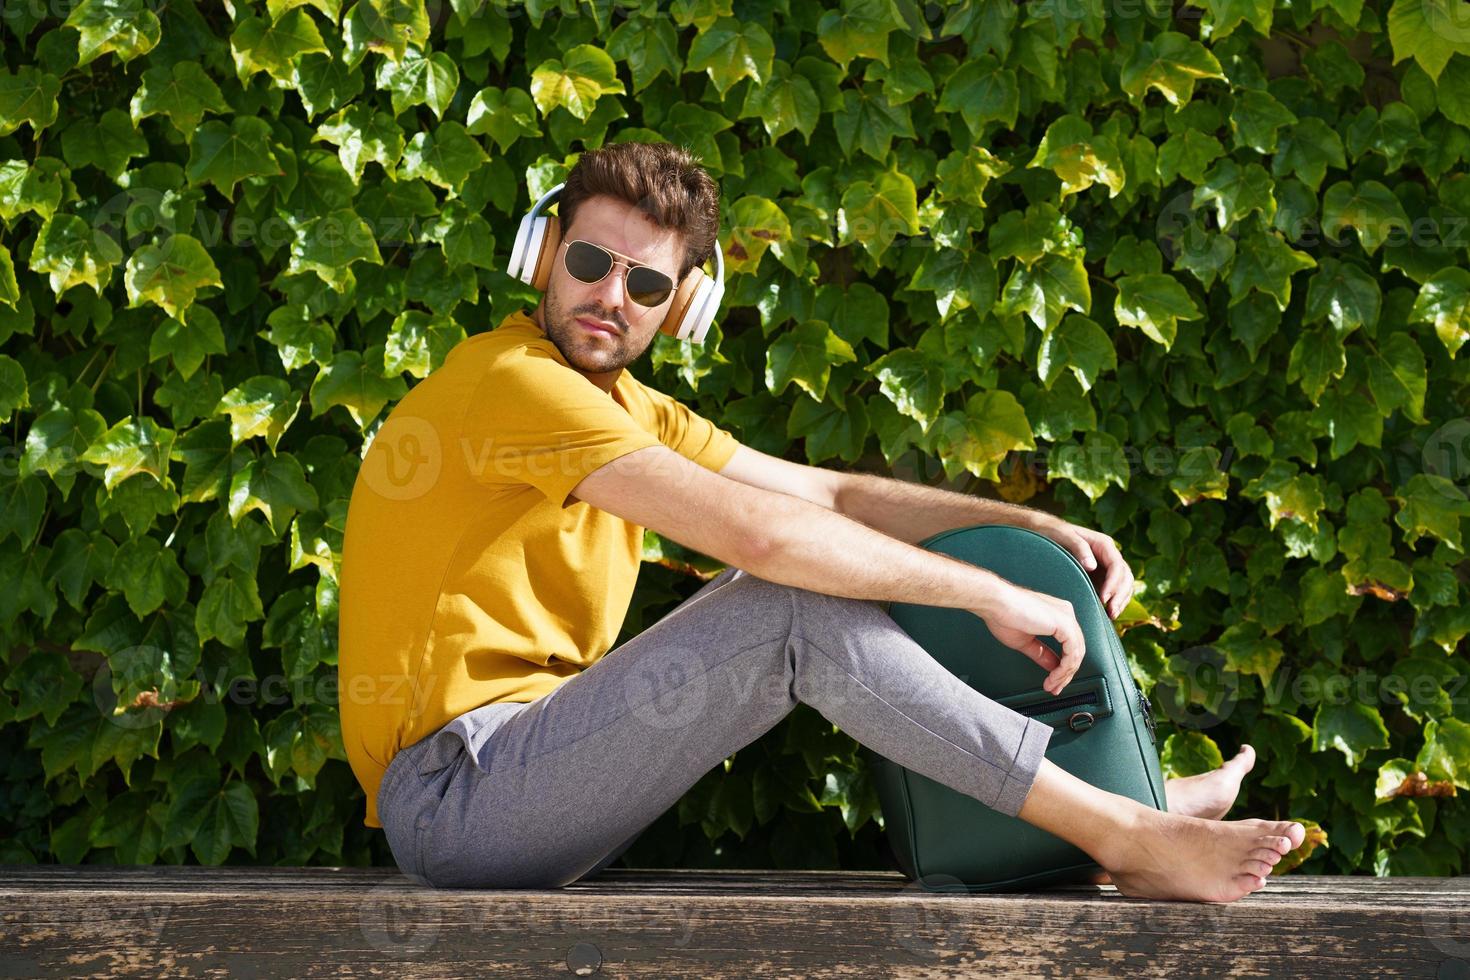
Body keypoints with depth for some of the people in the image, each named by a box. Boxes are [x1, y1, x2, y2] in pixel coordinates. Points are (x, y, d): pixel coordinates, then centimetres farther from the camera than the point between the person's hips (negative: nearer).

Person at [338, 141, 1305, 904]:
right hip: (453, 794, -9)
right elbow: (757, 531, -23)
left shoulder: (624, 407, 17)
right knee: (798, 606, -20)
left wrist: (1030, 525, 4)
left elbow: (825, 493, 16)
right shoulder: (513, 381, -15)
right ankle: (1127, 834, -16)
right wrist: (990, 592, -16)